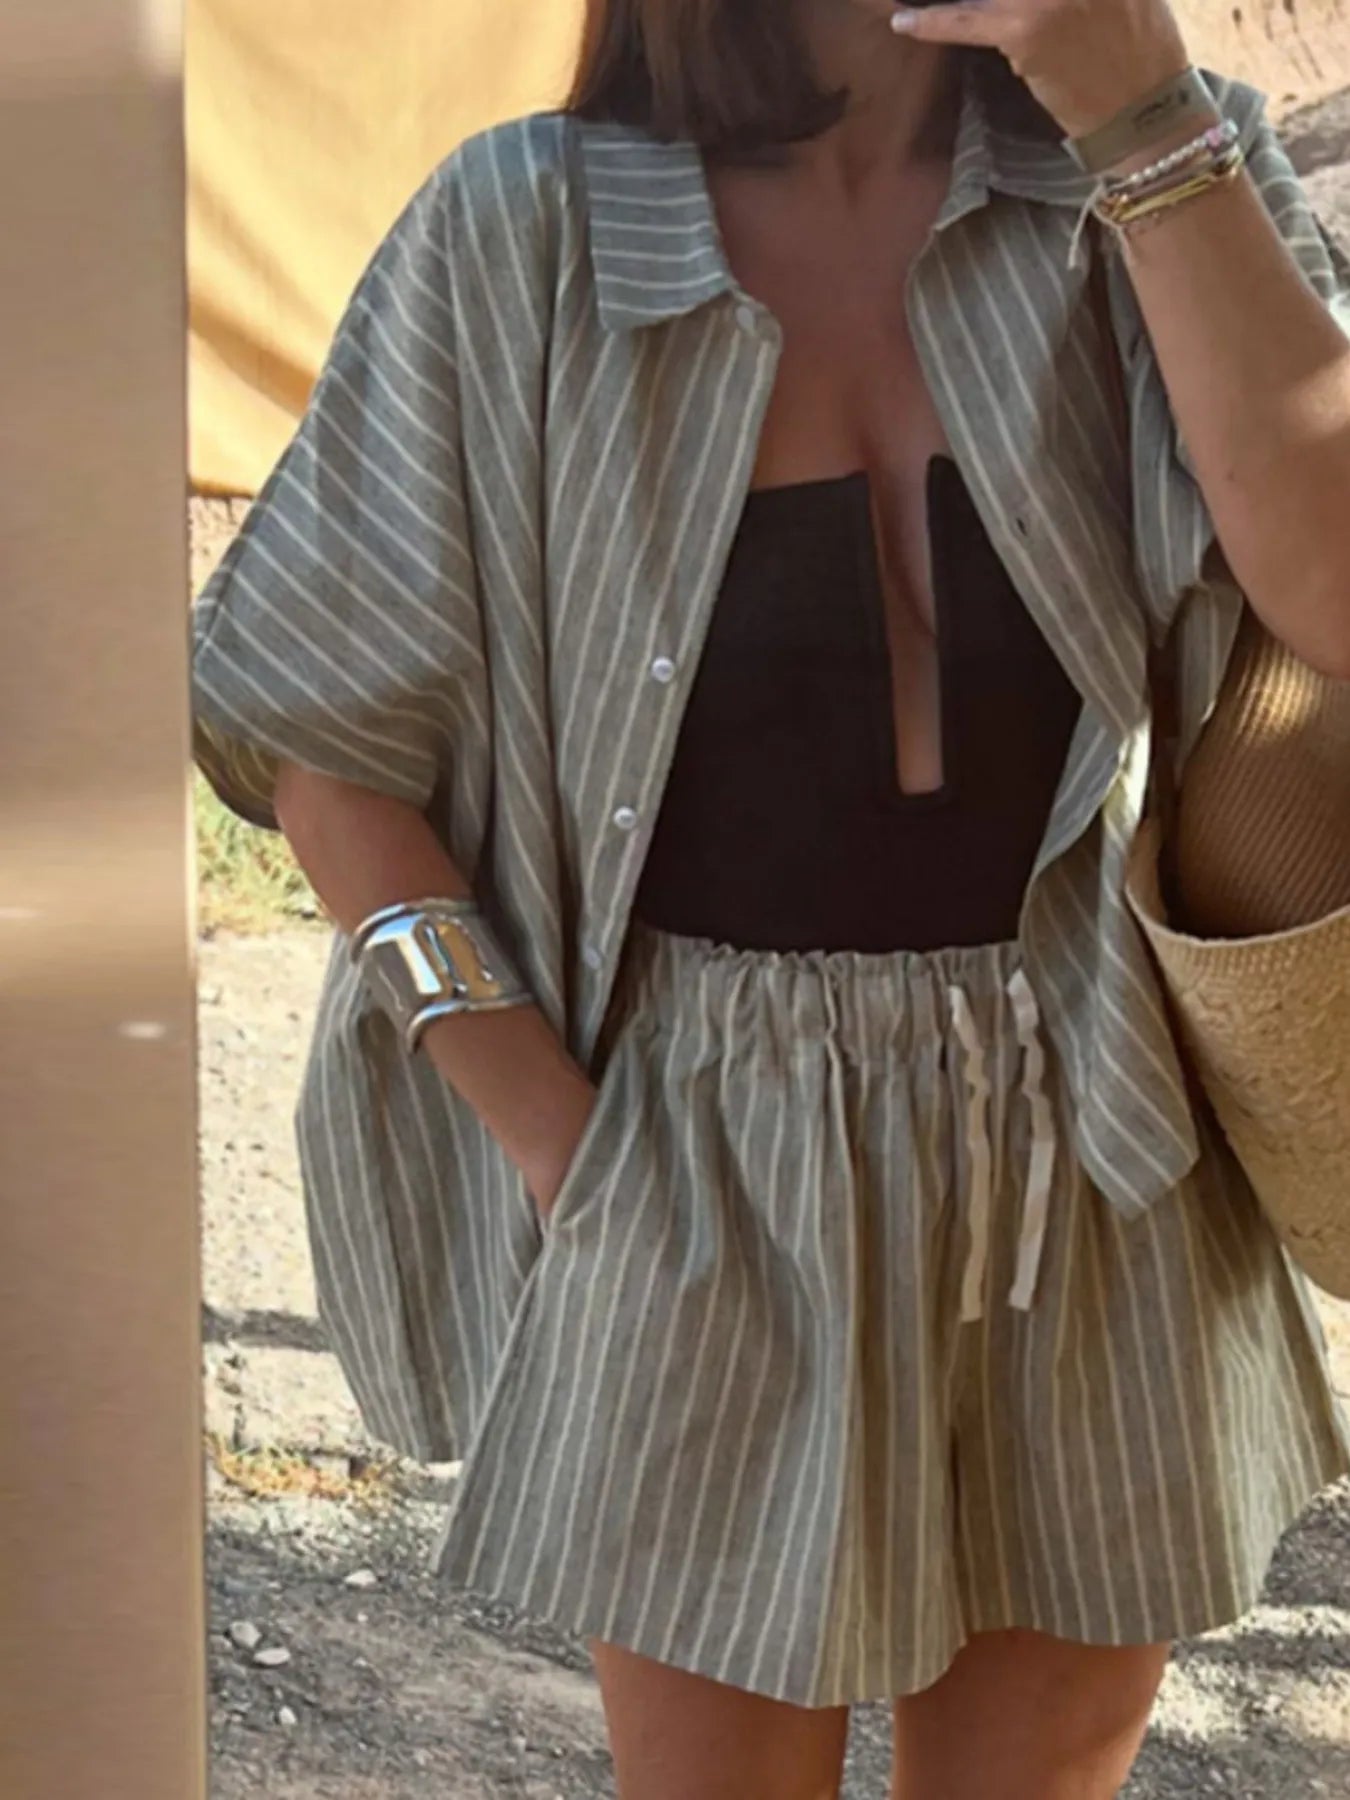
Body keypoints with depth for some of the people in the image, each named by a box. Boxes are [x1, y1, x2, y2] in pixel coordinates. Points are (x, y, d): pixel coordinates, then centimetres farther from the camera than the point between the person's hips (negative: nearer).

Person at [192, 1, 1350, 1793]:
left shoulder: (1179, 172, -2)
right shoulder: (520, 236, -7)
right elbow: (318, 739, -3)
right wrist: (550, 1132, -8)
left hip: (1096, 1162, 2)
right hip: (708, 1172, -2)